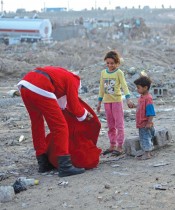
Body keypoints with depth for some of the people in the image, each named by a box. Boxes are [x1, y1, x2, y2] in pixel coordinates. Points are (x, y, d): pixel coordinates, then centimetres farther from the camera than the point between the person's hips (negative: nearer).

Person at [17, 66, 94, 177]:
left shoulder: (61, 73, 35)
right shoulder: (73, 80, 13)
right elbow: (74, 105, 9)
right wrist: (84, 114, 29)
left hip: (24, 85, 9)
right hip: (39, 90, -8)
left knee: (37, 124, 22)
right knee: (60, 126, -1)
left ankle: (43, 163, 27)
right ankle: (65, 166, -4)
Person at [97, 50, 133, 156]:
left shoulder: (119, 73, -6)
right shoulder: (103, 72, 9)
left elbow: (124, 85, -16)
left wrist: (128, 98, -29)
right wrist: (99, 102, 14)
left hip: (117, 100, -5)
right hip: (107, 101, 5)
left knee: (119, 124, -4)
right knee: (110, 125, 10)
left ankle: (120, 146, -3)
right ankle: (112, 145, 17)